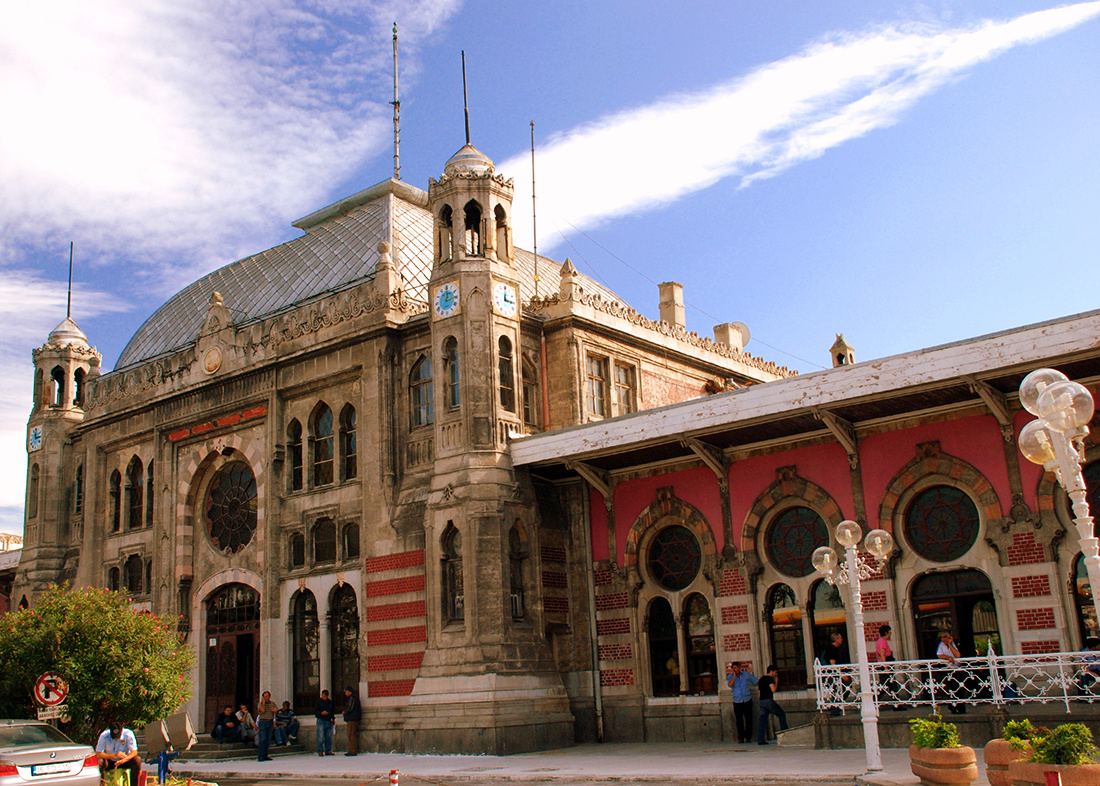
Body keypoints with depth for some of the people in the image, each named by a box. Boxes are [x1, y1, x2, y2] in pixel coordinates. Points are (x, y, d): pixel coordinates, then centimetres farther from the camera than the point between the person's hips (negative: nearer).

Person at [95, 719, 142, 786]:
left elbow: (134, 752, -20)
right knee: (100, 762, -34)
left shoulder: (128, 734, -19)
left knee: (137, 760, -29)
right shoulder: (104, 736, -20)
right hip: (109, 761, 0)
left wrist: (123, 760, -39)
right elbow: (98, 754, -22)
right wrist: (114, 755, -34)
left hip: (124, 761, 0)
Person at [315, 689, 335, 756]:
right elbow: (314, 711, -4)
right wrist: (321, 713, -19)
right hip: (321, 721, -5)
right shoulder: (318, 702, 1)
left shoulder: (330, 702, 15)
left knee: (329, 737, 6)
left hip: (329, 721, 5)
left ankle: (328, 751, 12)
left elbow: (333, 710, 27)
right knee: (320, 737, -8)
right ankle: (320, 751, -3)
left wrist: (333, 718, 19)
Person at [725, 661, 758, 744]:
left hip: (747, 700, 1)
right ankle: (740, 738, 8)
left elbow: (757, 681, 12)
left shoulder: (746, 674, 3)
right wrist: (734, 675, -17)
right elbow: (730, 684, -20)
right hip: (737, 702, -1)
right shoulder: (730, 676, 0)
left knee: (748, 720, -1)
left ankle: (748, 737, 9)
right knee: (739, 721, -1)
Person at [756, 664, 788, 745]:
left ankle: (760, 740, -2)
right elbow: (773, 690, -14)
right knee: (782, 714, 6)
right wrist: (776, 681, -2)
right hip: (768, 700, -8)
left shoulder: (761, 679, 19)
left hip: (761, 701, 8)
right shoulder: (769, 679, -7)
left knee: (762, 719, 3)